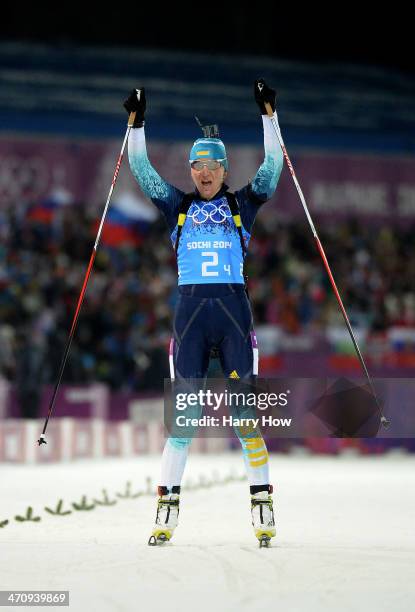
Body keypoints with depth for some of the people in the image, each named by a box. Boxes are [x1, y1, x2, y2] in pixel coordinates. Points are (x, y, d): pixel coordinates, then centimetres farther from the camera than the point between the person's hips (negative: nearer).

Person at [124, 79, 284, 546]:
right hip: (189, 311, 1)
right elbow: (141, 169, 8)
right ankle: (167, 506, 0)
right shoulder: (178, 207, 14)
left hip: (235, 312, -1)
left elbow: (272, 167, 3)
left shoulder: (242, 206, 12)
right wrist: (136, 122, 0)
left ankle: (262, 506, -1)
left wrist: (268, 114, -3)